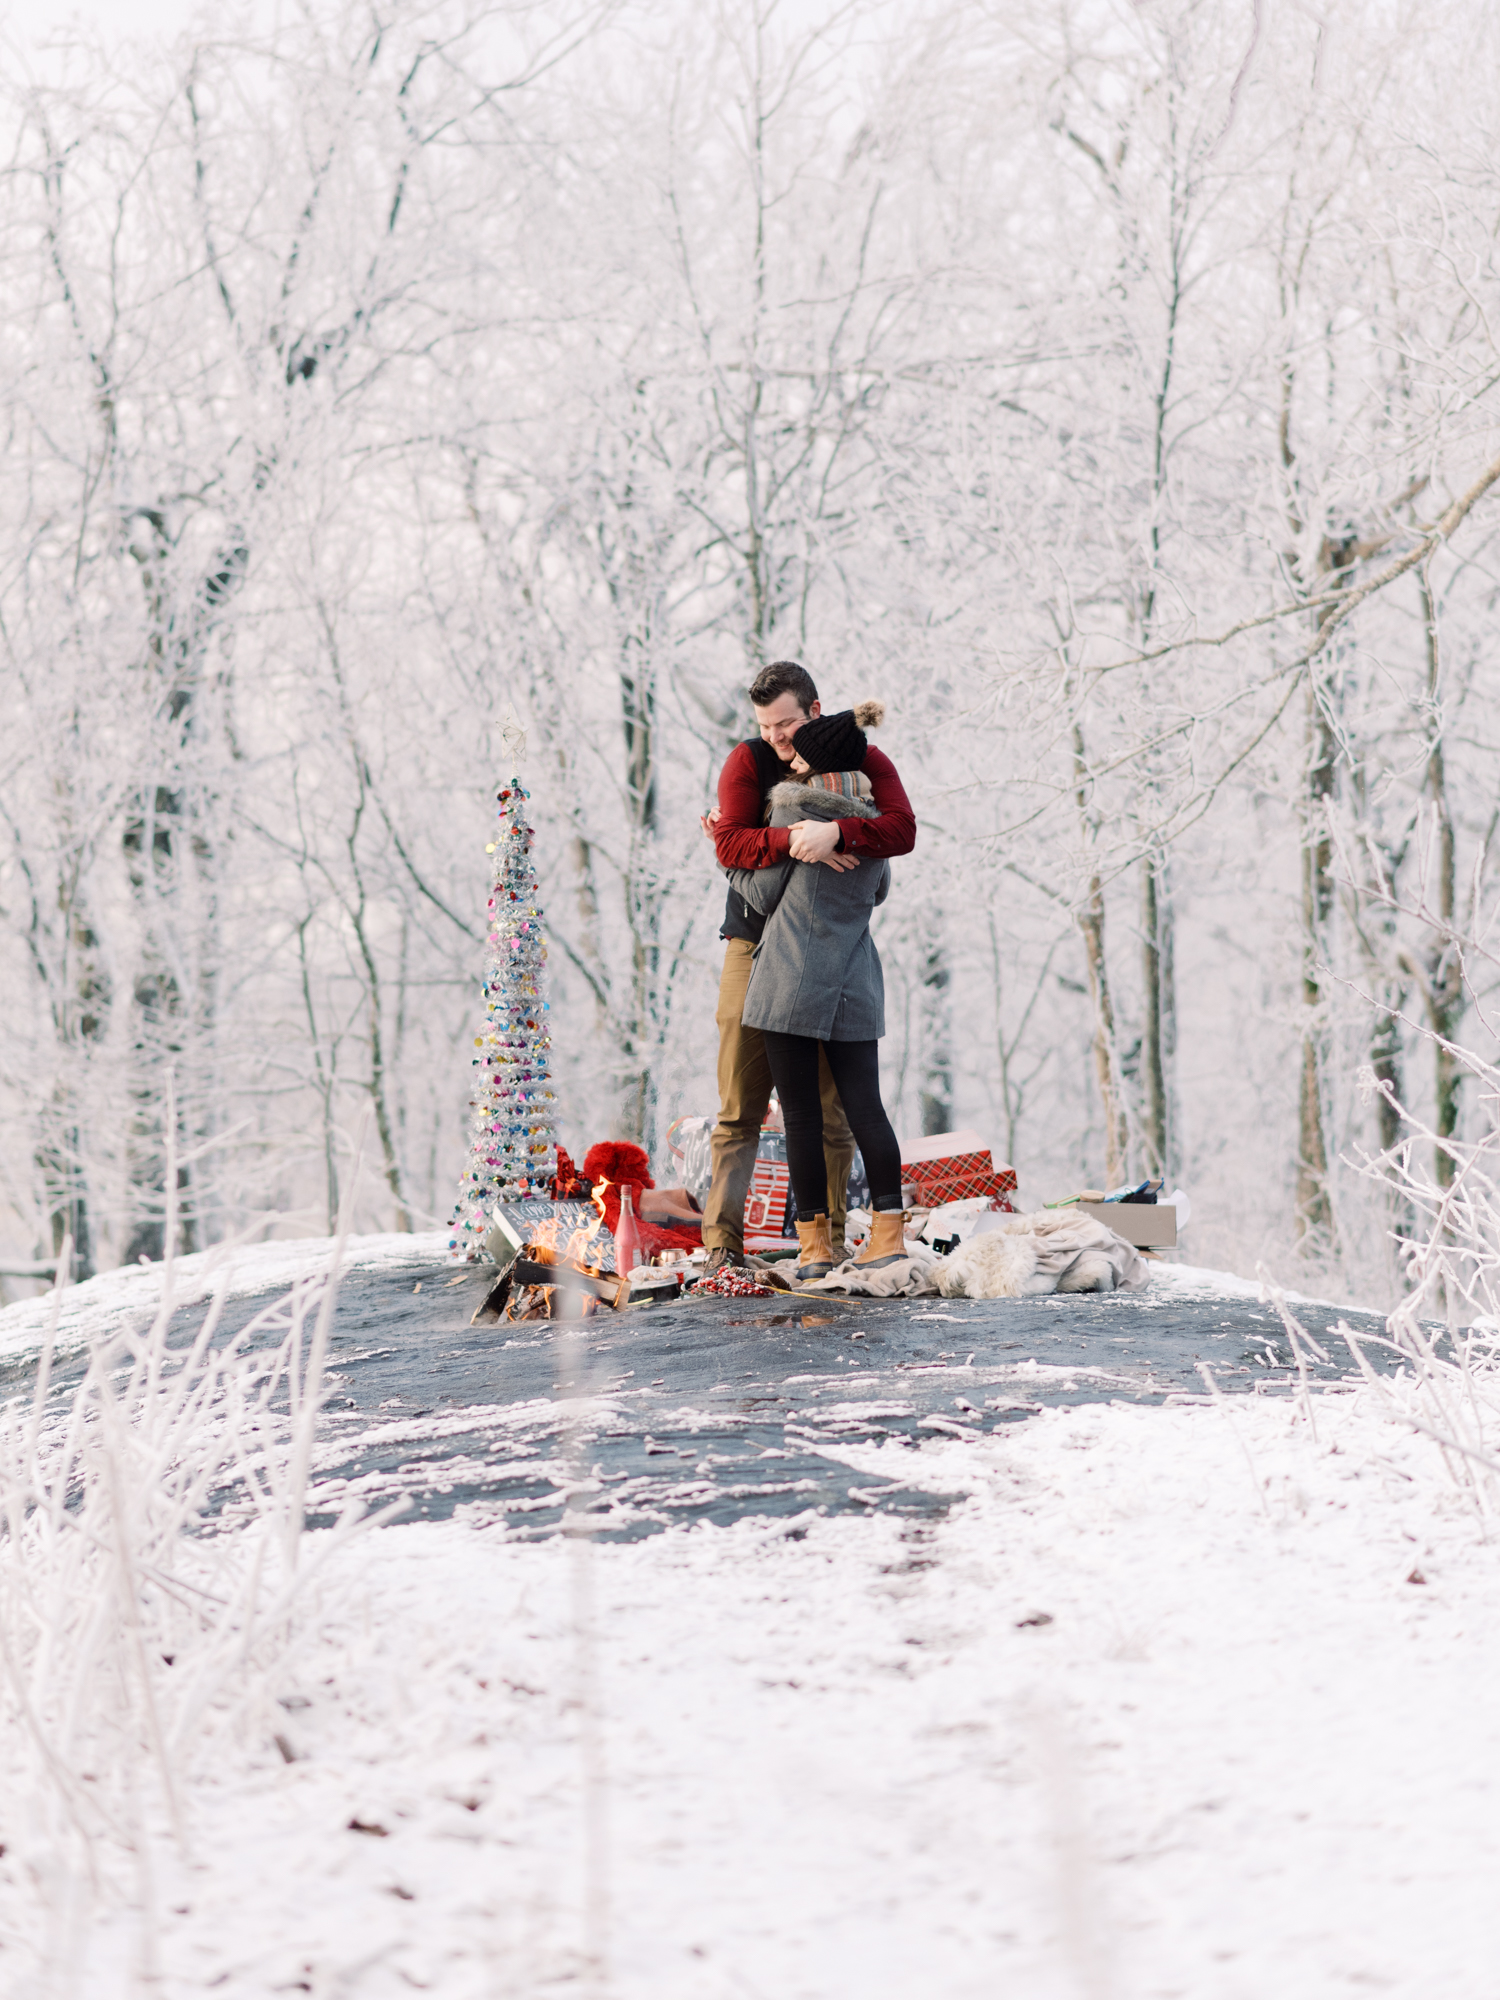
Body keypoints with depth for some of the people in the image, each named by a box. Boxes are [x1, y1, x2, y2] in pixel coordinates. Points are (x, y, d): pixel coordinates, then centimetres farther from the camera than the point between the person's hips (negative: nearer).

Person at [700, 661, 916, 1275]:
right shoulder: (748, 762, 0)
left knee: (830, 1107, 1)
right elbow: (729, 843, -13)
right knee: (739, 1106, -4)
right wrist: (790, 842, -30)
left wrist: (835, 831, -31)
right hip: (754, 947, -1)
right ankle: (723, 1240, -4)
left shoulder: (865, 763, 1)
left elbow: (902, 831, -15)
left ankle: (827, 1239, 6)